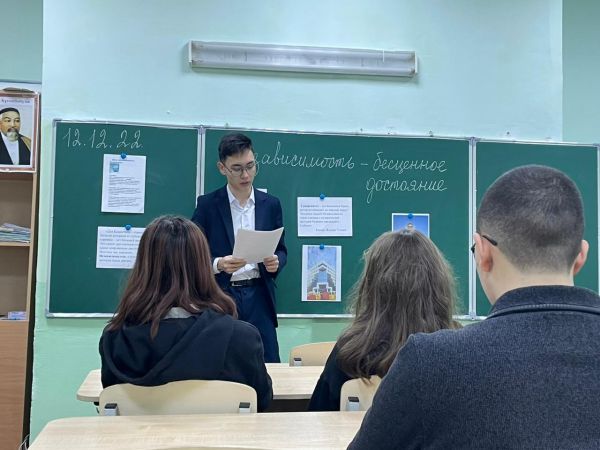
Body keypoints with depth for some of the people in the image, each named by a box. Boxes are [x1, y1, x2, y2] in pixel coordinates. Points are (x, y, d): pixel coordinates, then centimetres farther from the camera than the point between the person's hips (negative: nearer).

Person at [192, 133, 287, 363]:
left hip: (258, 296, 2)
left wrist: (275, 261, -10)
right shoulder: (207, 204, -1)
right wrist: (218, 264, -19)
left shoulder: (271, 204, 7)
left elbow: (281, 249, 13)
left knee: (268, 365, 2)